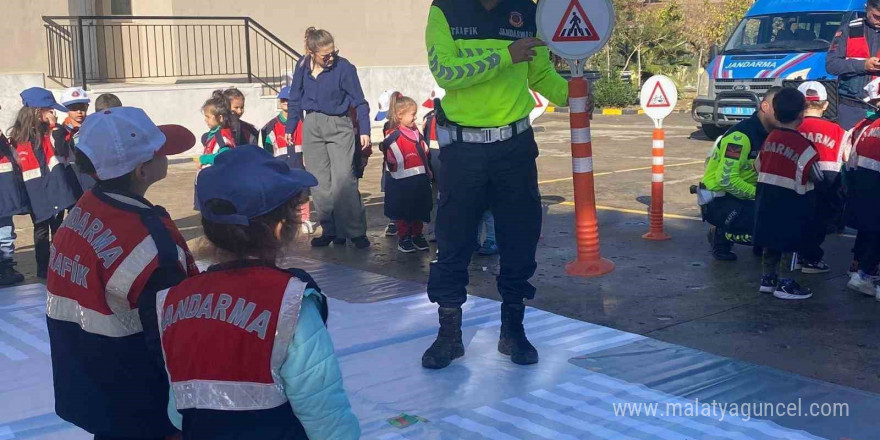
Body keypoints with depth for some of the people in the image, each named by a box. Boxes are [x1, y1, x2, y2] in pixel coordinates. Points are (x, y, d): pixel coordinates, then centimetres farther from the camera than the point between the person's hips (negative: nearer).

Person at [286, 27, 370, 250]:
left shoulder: (344, 68, -11)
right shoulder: (302, 67, 1)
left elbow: (359, 102, -5)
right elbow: (295, 100, 13)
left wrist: (364, 131, -8)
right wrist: (289, 129, 13)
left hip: (338, 127, -4)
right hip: (312, 127, 4)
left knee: (343, 180, -11)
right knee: (319, 184, 6)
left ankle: (356, 231, -2)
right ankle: (331, 231, 15)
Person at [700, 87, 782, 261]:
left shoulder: (770, 135, 7)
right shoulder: (740, 136, -23)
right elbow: (726, 179, -27)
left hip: (743, 195, 9)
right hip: (717, 199, -9)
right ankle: (722, 235, -5)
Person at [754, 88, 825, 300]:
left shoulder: (770, 138, 4)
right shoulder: (802, 145, -18)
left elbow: (758, 166, 11)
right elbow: (818, 177, -13)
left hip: (765, 198, 7)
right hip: (789, 202, -7)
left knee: (772, 240, 17)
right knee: (791, 241, 3)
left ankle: (768, 278, 26)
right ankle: (785, 285, 7)